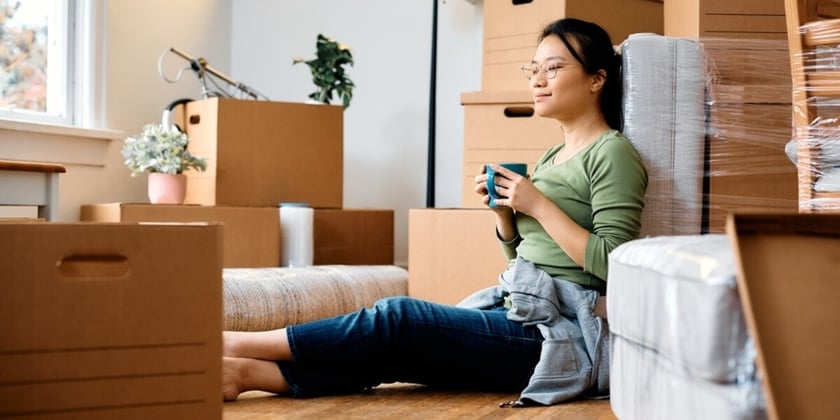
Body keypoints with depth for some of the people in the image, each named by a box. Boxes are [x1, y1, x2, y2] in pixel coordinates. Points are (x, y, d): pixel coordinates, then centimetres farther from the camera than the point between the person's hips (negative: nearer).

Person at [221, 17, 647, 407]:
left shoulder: (612, 153, -8)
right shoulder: (551, 158, 19)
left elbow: (613, 264, -17)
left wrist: (539, 205, -16)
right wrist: (501, 207, 3)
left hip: (561, 335, -8)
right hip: (519, 314, 8)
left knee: (397, 318, -17)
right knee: (388, 348, -11)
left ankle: (237, 344, -13)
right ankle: (242, 371, -21)